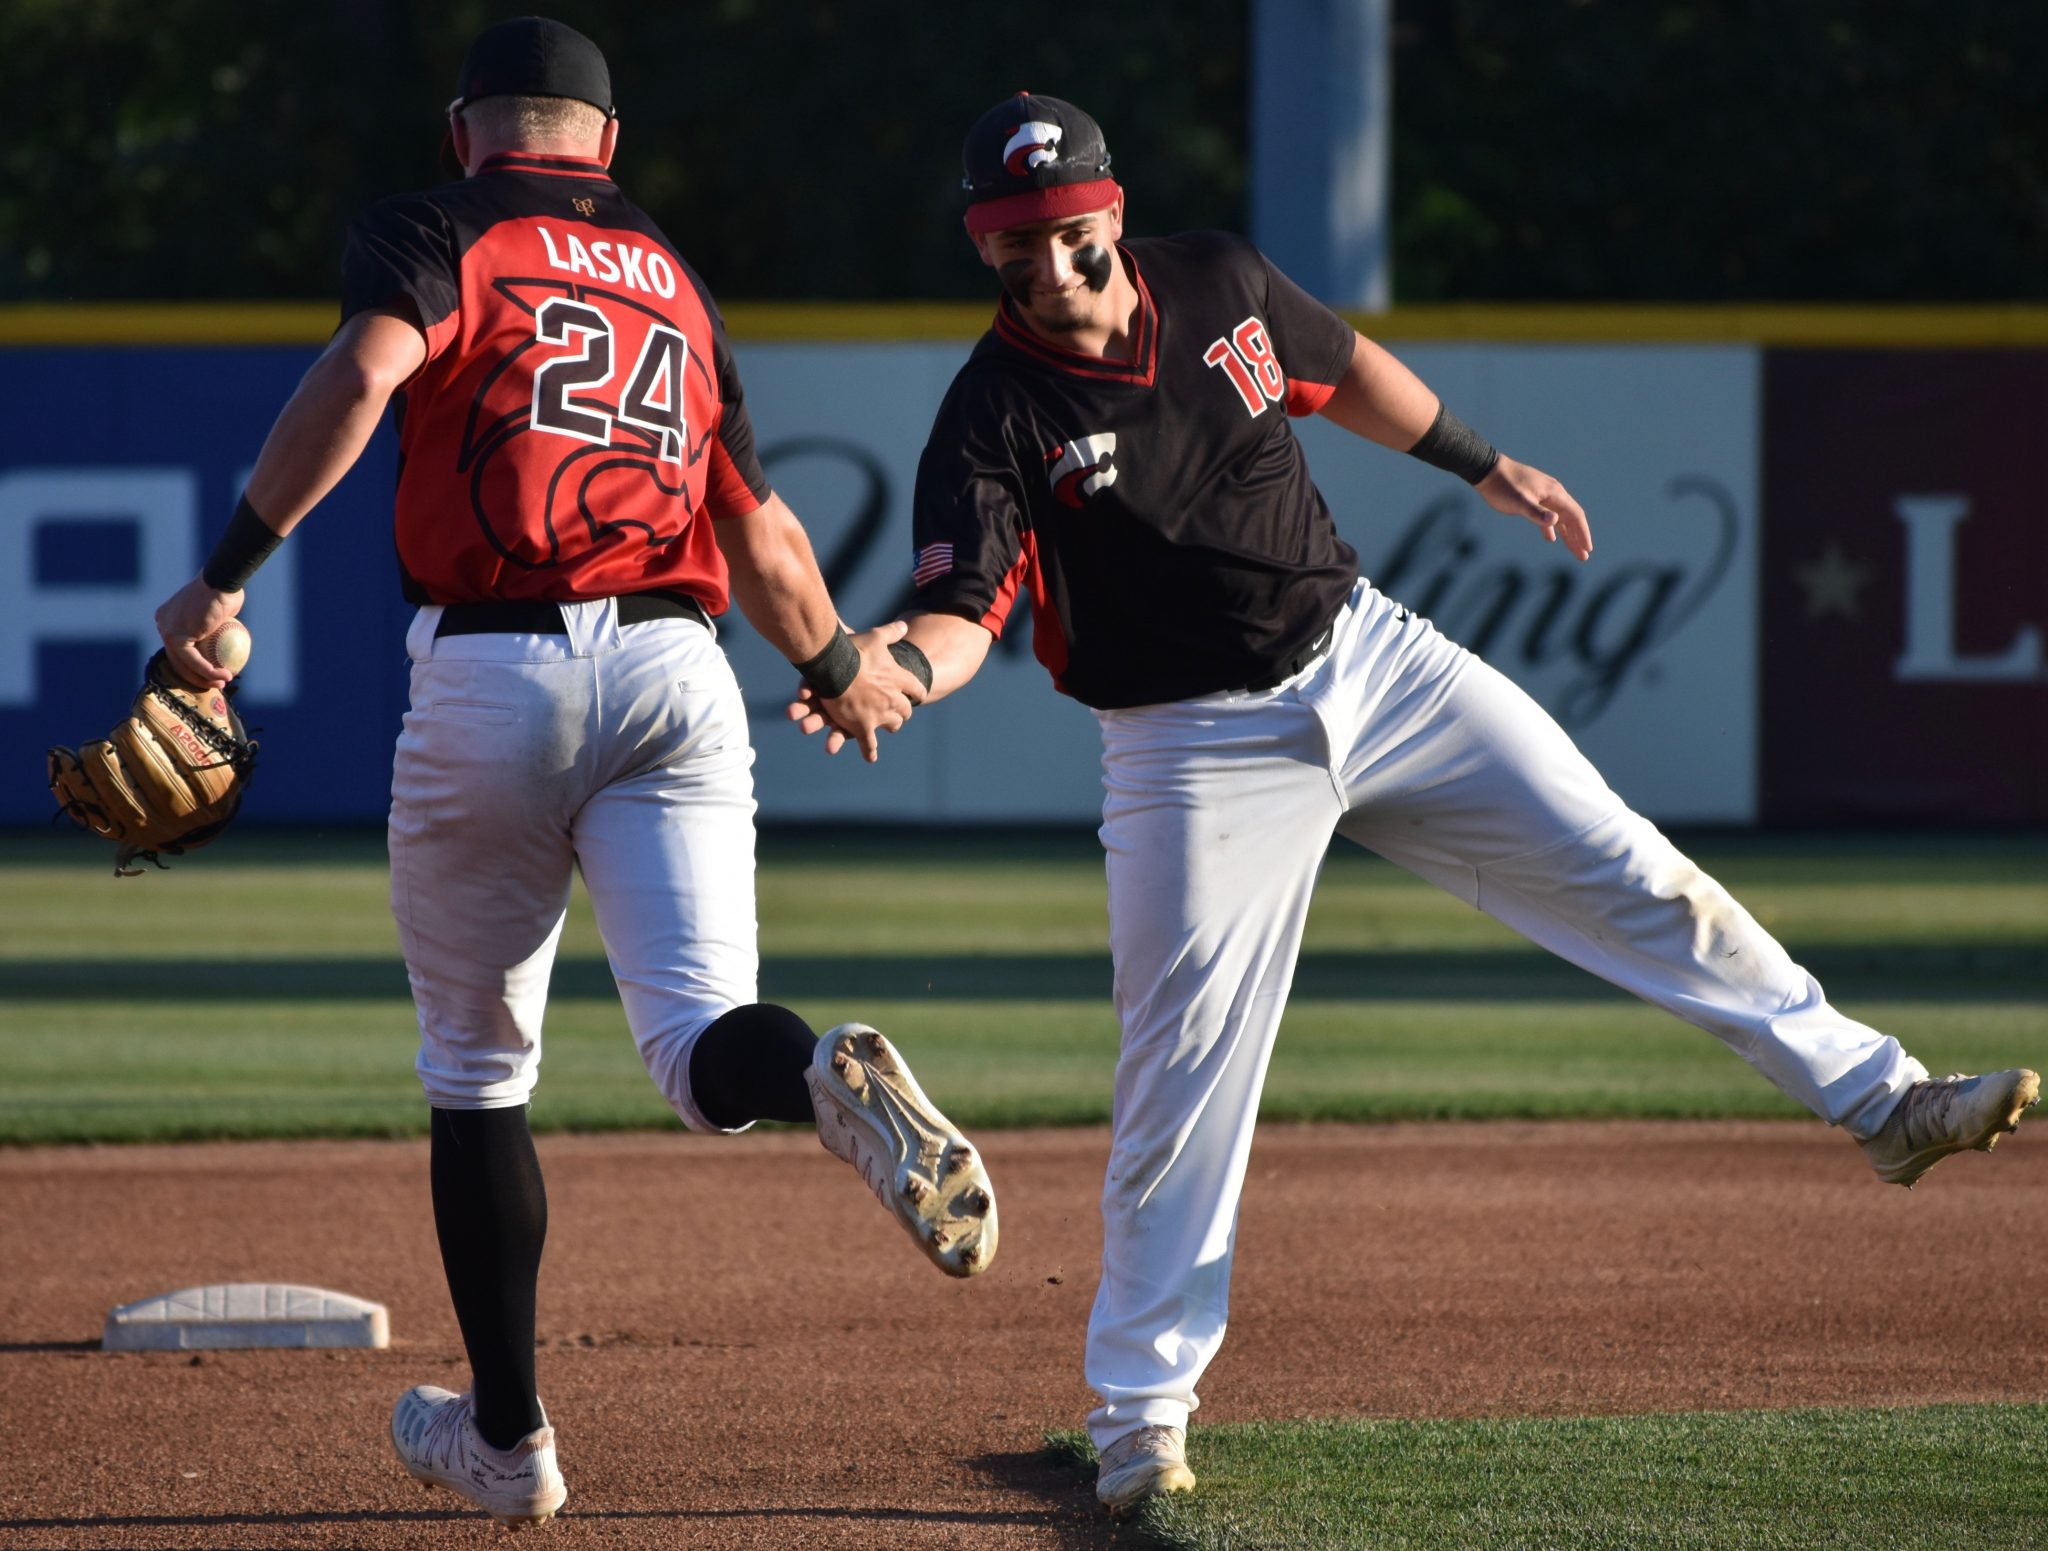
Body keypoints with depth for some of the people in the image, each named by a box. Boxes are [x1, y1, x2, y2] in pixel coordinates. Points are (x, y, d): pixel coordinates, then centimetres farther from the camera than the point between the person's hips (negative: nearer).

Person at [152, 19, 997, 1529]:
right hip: (674, 670, 2)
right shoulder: (677, 283, 21)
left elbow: (362, 375, -15)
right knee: (698, 1038, -8)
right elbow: (764, 536, 24)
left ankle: (508, 1435, 18)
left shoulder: (435, 233, 8)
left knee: (476, 1065, 14)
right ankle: (828, 1079, -45)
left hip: (491, 676, -2)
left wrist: (229, 571, -15)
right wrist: (842, 667, 42)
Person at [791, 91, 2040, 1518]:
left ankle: (1883, 1099, 13)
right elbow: (963, 612, -26)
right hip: (1195, 748, -4)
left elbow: (1342, 369, 19)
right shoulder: (993, 421, -15)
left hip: (1370, 655, 4)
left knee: (1631, 880, 3)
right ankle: (1141, 1409, 5)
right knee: (1185, 1081, -7)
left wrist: (1484, 464, 25)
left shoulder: (1219, 283, -2)